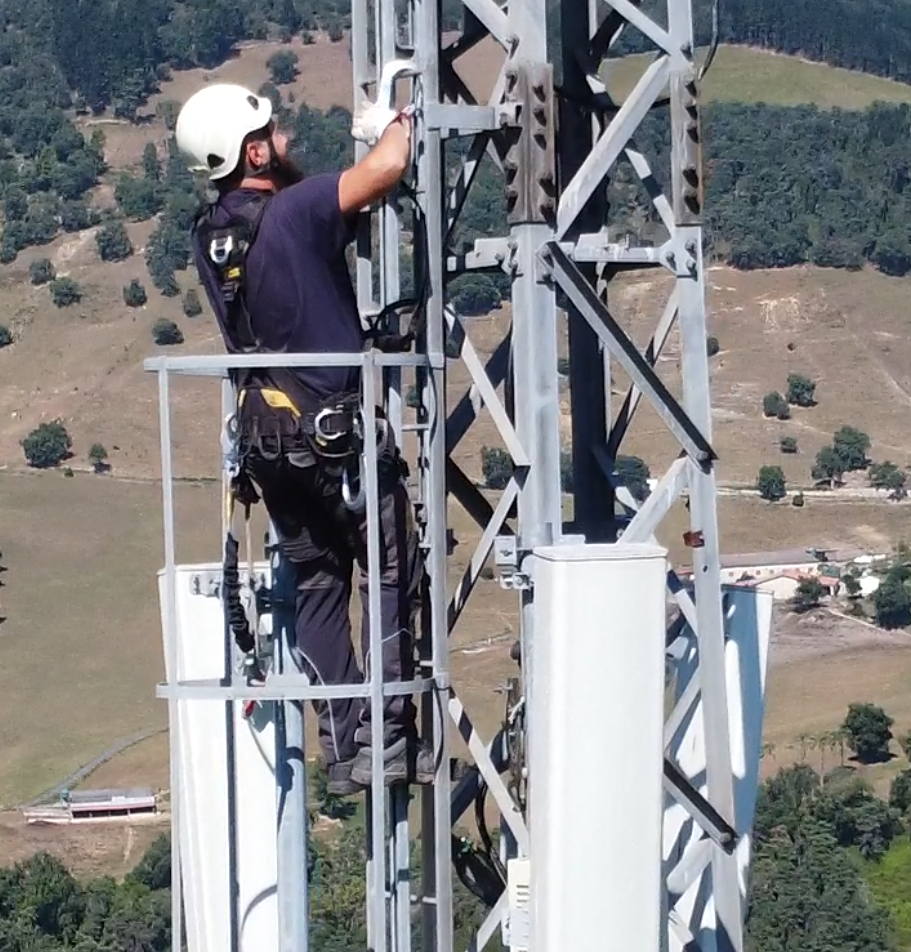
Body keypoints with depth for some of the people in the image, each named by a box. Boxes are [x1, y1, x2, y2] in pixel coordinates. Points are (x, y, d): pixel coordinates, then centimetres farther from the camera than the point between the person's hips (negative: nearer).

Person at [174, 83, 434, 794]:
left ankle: (342, 748, 12)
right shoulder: (293, 212, -18)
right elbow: (388, 166, -27)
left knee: (317, 584, 13)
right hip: (339, 429, -7)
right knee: (392, 575, 4)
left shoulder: (209, 234, 6)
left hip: (268, 434, 7)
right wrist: (401, 123, -6)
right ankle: (387, 737, 0)